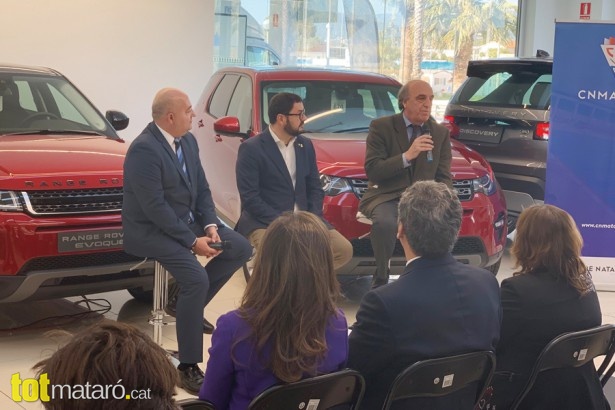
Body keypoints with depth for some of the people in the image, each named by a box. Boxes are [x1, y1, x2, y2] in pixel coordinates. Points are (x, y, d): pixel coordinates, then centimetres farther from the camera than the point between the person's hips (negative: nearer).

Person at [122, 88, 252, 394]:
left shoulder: (187, 141, 5)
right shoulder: (144, 149, -22)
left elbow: (202, 188, 10)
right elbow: (155, 207, -26)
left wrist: (210, 225, -8)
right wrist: (192, 241, -24)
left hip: (188, 220, 9)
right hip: (152, 230, -9)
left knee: (241, 249, 1)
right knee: (197, 279, -27)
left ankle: (189, 302, 13)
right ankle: (188, 366, -19)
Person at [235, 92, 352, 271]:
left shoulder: (306, 145, 12)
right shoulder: (251, 148, -8)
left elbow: (315, 187, 13)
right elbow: (249, 197, -14)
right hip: (264, 222, -6)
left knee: (344, 250, -10)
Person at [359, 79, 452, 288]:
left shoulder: (441, 133, 10)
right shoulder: (381, 127, -1)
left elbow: (444, 177, 8)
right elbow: (372, 170, -11)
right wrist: (407, 156, -23)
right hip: (386, 197, -3)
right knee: (385, 222, -37)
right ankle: (381, 279, -15)